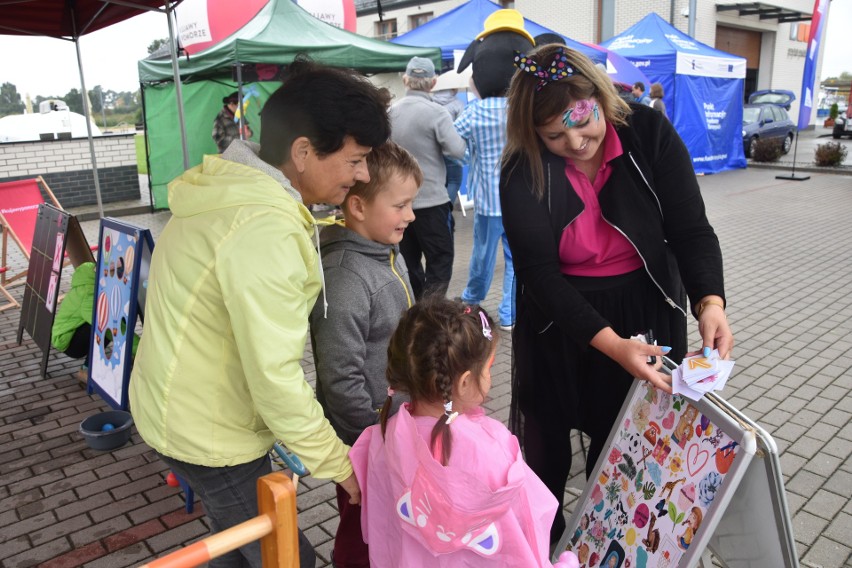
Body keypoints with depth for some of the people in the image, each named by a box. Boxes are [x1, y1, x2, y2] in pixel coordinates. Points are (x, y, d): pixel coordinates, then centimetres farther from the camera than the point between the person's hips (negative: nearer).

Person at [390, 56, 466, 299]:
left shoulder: (391, 112, 5)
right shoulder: (436, 112, -12)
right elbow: (457, 150, -17)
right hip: (431, 199, -6)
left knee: (408, 261, 14)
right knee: (441, 260, 3)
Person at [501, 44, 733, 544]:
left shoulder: (650, 133, -13)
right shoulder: (522, 173, -16)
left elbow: (691, 229, -13)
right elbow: (540, 273, -20)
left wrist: (710, 302, -31)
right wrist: (610, 343, -30)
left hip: (647, 311, 1)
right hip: (562, 319, 0)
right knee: (547, 434, 14)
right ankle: (543, 535, 42)